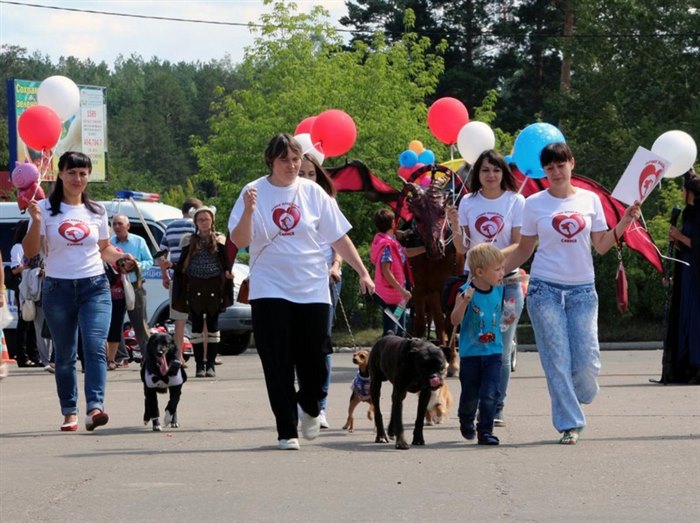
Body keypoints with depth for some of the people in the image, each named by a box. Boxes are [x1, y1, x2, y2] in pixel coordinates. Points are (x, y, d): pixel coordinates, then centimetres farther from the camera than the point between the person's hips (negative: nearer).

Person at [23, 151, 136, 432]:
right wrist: (36, 221, -18)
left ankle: (95, 407, -27)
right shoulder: (46, 209, 0)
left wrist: (121, 257, -2)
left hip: (94, 286, 1)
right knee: (65, 355, 5)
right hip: (58, 288, -1)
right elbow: (31, 251, -4)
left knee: (95, 346, -17)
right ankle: (69, 412, 12)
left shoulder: (96, 211, 9)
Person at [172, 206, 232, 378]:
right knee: (197, 325, 2)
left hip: (214, 288, -1)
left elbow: (227, 262, 4)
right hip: (195, 289, 1)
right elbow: (181, 265, 7)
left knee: (213, 325, 2)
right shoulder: (190, 241, 7)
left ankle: (211, 365, 7)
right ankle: (199, 365, 6)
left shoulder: (219, 240, 6)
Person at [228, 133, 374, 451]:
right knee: (278, 364, -2)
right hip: (270, 290, -1)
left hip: (312, 290, 1)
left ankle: (310, 407, 32)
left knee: (312, 359, 3)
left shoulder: (312, 193, 5)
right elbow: (239, 241, -5)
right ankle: (286, 431, 4)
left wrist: (363, 273, 4)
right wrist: (248, 211, -22)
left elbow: (339, 237, 8)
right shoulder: (254, 193, 0)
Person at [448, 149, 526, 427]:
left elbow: (519, 245, -3)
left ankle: (497, 409, 6)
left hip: (507, 281, -1)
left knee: (501, 350, -1)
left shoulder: (515, 201, 0)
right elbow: (462, 249, 6)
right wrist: (455, 226, -12)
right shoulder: (468, 202, 6)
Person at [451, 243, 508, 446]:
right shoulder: (466, 292, -12)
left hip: (493, 352, 3)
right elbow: (455, 320, -22)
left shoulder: (499, 290, 3)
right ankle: (466, 421, 37)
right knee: (470, 394, 10)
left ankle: (485, 431, -2)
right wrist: (464, 302, -34)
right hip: (470, 352, -3)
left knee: (490, 394, -8)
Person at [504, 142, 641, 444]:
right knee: (557, 361, -4)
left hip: (582, 290, 1)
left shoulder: (590, 200, 6)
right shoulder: (535, 204, 2)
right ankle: (569, 423, 2)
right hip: (545, 290, -1)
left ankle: (577, 397, 27)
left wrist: (624, 223, -4)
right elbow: (524, 249, 7)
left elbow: (601, 246, 9)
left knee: (587, 360, -4)